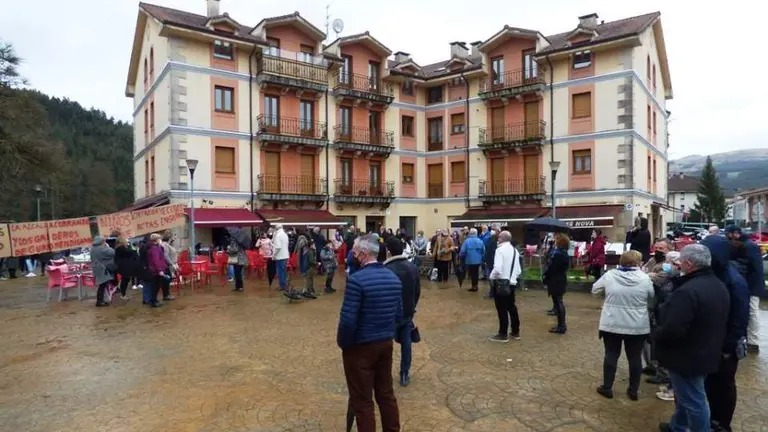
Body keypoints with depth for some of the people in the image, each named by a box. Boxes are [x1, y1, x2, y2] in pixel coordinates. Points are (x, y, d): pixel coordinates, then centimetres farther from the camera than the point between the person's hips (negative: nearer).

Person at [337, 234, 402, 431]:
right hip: (386, 343, 7)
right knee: (386, 394, 20)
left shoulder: (357, 279, -21)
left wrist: (342, 343, -6)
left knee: (362, 400, 9)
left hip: (360, 346, -7)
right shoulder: (394, 278, 2)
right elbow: (398, 315, 7)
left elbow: (348, 320, -22)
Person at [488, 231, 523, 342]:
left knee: (502, 309, 0)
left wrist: (491, 277, -8)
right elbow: (518, 270, 13)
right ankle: (515, 332, 26)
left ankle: (503, 335, 8)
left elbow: (497, 268, -24)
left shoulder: (500, 250, -14)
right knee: (512, 307, 17)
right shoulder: (515, 251, 11)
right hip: (511, 283, 8)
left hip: (501, 283, -8)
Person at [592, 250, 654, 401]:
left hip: (611, 324, 0)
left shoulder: (609, 275, -7)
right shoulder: (644, 278, -9)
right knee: (635, 357, 13)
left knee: (611, 355, 11)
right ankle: (633, 391, 23)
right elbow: (651, 297, 6)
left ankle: (607, 388, 18)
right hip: (637, 326, 0)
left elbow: (595, 290, 6)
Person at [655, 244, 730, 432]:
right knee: (686, 396, 25)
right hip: (706, 353, 10)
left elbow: (672, 330, -32)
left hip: (688, 357, -10)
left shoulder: (688, 291, -30)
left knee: (693, 401, 6)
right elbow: (715, 322, 16)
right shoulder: (719, 286, 4)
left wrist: (655, 335, -13)